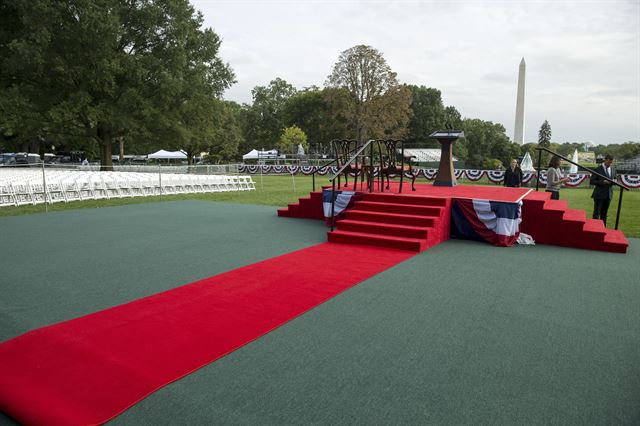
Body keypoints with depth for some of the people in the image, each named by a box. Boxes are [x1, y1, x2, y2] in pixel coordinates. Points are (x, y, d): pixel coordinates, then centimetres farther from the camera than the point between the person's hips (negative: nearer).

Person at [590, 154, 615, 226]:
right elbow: (591, 181, -11)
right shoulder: (598, 169, -7)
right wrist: (602, 182, -22)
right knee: (596, 213, -4)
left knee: (604, 213, 12)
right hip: (599, 195, -5)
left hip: (608, 195, 5)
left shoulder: (613, 170, 10)